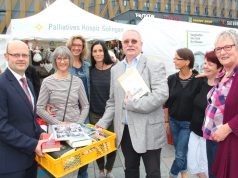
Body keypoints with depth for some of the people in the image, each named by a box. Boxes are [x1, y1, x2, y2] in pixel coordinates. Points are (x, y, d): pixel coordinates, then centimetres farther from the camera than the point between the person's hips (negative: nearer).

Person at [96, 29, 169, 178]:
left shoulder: (155, 66, -6)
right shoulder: (115, 69, 10)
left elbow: (162, 94, -19)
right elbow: (113, 101, 13)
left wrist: (132, 103, -20)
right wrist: (103, 123, 3)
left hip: (148, 131, -4)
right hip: (125, 131, 5)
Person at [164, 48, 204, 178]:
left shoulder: (198, 80, -14)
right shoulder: (171, 79, -3)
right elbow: (167, 102, 3)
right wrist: (166, 121, 6)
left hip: (189, 123, -3)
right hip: (174, 121, 4)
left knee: (180, 154, 1)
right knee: (179, 151, 16)